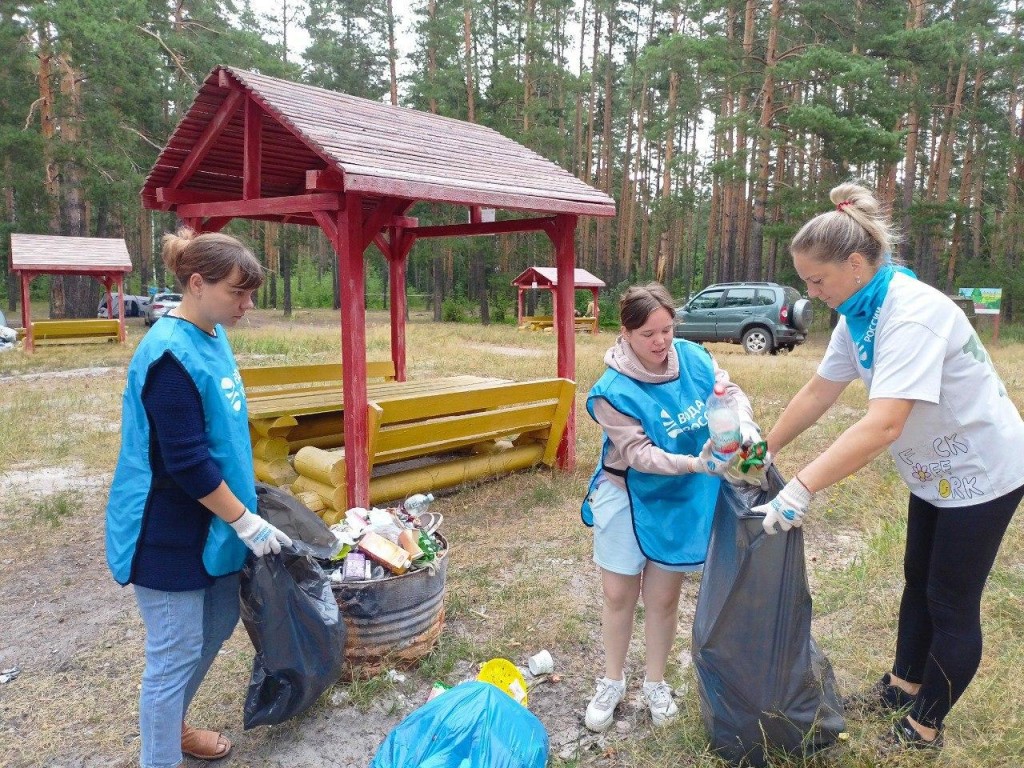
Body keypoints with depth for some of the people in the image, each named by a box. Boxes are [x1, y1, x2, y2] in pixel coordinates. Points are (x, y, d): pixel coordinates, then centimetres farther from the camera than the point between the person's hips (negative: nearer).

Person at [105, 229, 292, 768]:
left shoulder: (212, 337, 4)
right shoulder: (171, 355, -25)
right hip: (170, 533, -9)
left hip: (207, 524, 9)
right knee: (175, 654, 5)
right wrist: (247, 524, -18)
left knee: (219, 624, 22)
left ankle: (170, 724, 44)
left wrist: (245, 495, 19)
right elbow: (187, 463, -25)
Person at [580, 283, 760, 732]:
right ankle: (612, 683, 33)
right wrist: (695, 464, -37)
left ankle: (655, 684, 35)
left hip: (682, 500, 3)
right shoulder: (613, 390, -22)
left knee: (663, 597, 13)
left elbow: (731, 392, 0)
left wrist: (745, 423, -22)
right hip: (628, 497, -2)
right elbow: (639, 453, -25)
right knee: (618, 595, 9)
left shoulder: (694, 358, -10)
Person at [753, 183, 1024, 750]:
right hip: (935, 467, 9)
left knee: (952, 603, 7)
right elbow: (818, 392, 1)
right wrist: (764, 450, 3)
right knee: (918, 580, 22)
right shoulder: (858, 314, -7)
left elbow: (882, 426, -44)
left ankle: (925, 723, 26)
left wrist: (801, 489, -47)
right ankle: (905, 682, 43)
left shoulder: (913, 314, -34)